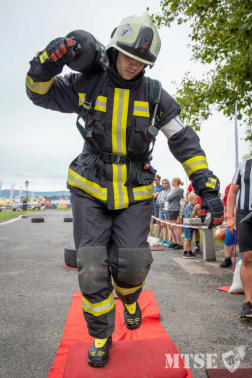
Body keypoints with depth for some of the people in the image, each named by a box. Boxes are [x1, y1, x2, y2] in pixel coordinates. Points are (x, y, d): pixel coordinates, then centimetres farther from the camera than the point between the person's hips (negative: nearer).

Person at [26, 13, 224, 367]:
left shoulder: (154, 95, -2)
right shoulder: (88, 84, -1)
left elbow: (185, 142, -2)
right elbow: (40, 93, 7)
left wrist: (206, 185, -12)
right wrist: (48, 62, -16)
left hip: (135, 193, 0)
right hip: (90, 189, 0)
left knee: (131, 263, -9)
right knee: (93, 268, -4)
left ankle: (129, 297, 30)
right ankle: (101, 336, 21)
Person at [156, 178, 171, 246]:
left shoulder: (170, 191, -4)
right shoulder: (161, 192, 18)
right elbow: (158, 201, 13)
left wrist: (162, 200, -8)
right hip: (161, 210, 7)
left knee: (168, 226, -7)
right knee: (163, 225, 10)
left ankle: (169, 241, -4)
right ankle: (164, 240, 15)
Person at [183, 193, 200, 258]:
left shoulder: (193, 206, 12)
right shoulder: (188, 206, -13)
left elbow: (198, 215, 13)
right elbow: (191, 215, -18)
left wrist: (197, 208, -1)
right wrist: (195, 208, -18)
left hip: (191, 225, 9)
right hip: (187, 225, -9)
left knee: (190, 239, 14)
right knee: (187, 239, -9)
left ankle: (190, 252, 21)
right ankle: (185, 254, -7)